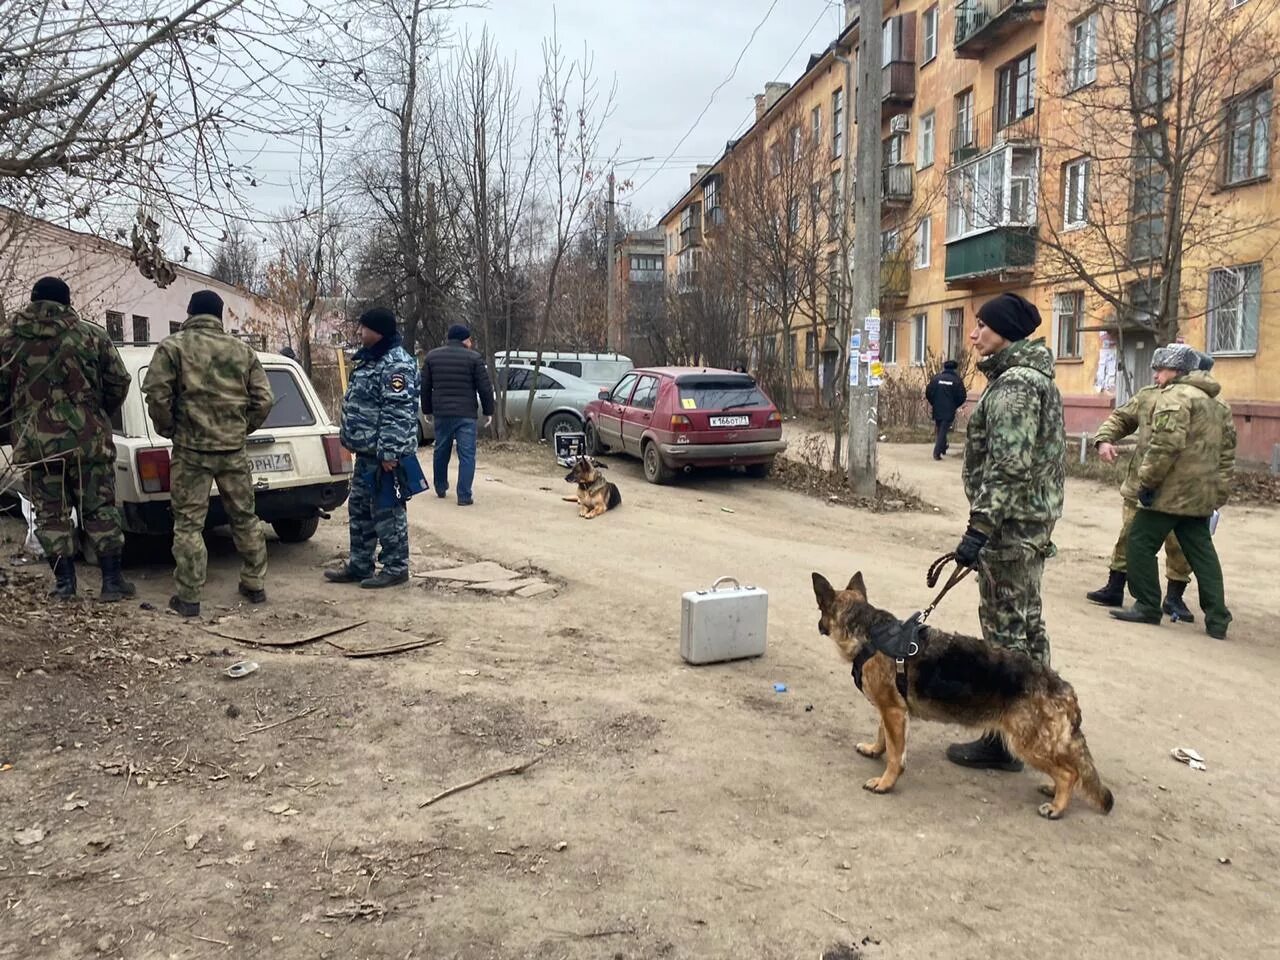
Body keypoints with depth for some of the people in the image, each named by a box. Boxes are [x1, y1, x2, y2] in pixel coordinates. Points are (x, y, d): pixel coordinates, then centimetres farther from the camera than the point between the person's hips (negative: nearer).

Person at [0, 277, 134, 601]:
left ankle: (64, 581, 12)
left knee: (50, 513, 11)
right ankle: (112, 580, 7)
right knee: (100, 509, 7)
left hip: (35, 442, 1)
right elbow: (119, 382, 5)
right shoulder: (91, 334, 3)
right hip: (88, 439, 0)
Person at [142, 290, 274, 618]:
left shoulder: (172, 347, -2)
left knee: (188, 524, 3)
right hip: (234, 448, 3)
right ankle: (255, 585, 23)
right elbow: (263, 399, 5)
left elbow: (157, 394, -10)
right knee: (244, 517, 15)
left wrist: (168, 429, 5)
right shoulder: (242, 350, 8)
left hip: (191, 448, -3)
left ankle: (188, 598, 5)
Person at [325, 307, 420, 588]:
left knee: (387, 511, -3)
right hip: (366, 452, 11)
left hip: (383, 455, -11)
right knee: (359, 509, 16)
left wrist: (389, 452, -26)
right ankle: (359, 565, 25)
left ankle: (396, 568, 7)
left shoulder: (397, 364, -17)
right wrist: (352, 439, 25)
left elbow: (398, 412, -24)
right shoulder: (371, 359, 17)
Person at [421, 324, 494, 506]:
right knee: (466, 455, -2)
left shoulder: (432, 356, 8)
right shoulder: (473, 358, -5)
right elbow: (485, 388, -5)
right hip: (466, 414, -4)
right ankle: (464, 496, -6)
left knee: (441, 452, 20)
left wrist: (427, 410, 21)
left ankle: (440, 488, 34)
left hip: (441, 413, 4)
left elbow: (424, 387, 12)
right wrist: (488, 412, 4)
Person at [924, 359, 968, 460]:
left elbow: (928, 392, -2)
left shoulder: (936, 377, 1)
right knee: (943, 431, -1)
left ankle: (943, 449, 32)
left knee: (940, 430, 19)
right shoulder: (957, 380, -5)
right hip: (949, 411, -3)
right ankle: (937, 452, -9)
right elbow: (962, 396, -7)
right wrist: (955, 406, 10)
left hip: (937, 410, 3)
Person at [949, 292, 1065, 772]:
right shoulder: (1035, 376, 15)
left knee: (1005, 630, -3)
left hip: (1011, 524, -11)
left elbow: (1007, 467, -25)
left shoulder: (1013, 384, -18)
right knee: (1027, 624, 18)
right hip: (1035, 518, 11)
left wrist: (978, 529, -26)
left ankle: (1004, 741, 6)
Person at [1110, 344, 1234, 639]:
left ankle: (1147, 606, 4)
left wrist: (1147, 480, -17)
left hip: (1172, 490, -9)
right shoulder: (1218, 404, 20)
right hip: (1201, 494, 9)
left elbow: (1166, 444, -23)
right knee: (1201, 552, 11)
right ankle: (1217, 619, 11)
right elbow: (1227, 452, 19)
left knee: (1141, 543, 1)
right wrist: (1220, 492, 20)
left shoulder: (1175, 396, -11)